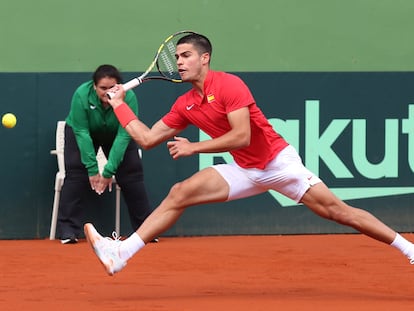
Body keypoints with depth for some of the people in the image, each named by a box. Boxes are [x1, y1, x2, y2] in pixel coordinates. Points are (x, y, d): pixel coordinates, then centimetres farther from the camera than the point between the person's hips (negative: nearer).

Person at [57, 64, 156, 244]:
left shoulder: (128, 97, -32)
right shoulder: (81, 95, -33)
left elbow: (123, 136, -31)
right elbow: (82, 133, -29)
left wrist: (109, 171, -34)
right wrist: (92, 169, -32)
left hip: (114, 134, 1)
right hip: (80, 131, -1)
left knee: (131, 172, -10)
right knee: (76, 173, -18)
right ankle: (67, 231, -15)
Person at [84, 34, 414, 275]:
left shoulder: (229, 85, -17)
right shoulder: (185, 106, 5)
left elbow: (241, 136, -25)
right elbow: (148, 138, 11)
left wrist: (194, 148, -21)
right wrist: (120, 105, 10)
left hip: (278, 161, -6)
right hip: (245, 172, 6)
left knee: (335, 209, -12)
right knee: (179, 194, -9)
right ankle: (120, 253, -14)